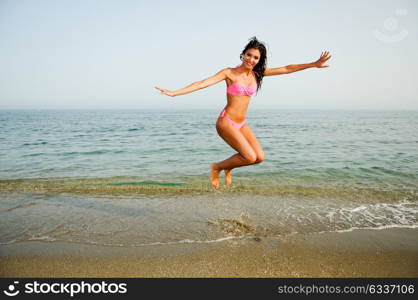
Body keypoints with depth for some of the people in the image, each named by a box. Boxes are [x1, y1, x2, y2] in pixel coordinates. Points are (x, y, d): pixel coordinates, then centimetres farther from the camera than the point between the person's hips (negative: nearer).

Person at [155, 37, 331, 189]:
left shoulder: (257, 73, 8)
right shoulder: (229, 73, -7)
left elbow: (287, 69, 9)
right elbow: (203, 83, -16)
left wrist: (314, 64, 9)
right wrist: (174, 93, -25)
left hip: (241, 124, 6)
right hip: (226, 122, -6)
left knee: (259, 157, -6)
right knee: (250, 157, -17)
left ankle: (228, 168, 21)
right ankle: (217, 167, 9)